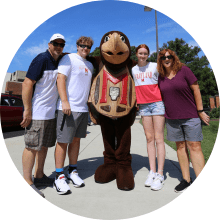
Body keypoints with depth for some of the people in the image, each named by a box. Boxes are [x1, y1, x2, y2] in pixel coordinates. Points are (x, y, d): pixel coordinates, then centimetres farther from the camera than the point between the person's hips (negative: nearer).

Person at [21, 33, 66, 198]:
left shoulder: (61, 61, 11)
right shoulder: (41, 59, -11)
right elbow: (27, 84, -16)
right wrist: (27, 110, -19)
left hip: (51, 113, 8)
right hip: (37, 112, -8)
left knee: (44, 145, 14)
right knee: (32, 146, -1)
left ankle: (39, 176, 28)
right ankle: (27, 182, 13)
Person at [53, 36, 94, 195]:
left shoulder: (90, 65, 21)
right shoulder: (69, 58, 0)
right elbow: (61, 79, -10)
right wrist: (65, 101, -20)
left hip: (83, 109, 7)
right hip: (68, 108, -7)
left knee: (76, 140, 12)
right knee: (63, 141, -1)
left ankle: (73, 171, 25)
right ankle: (59, 177, 9)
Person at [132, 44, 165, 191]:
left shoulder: (155, 66, 4)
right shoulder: (133, 70, 13)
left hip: (157, 103, -3)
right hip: (143, 105, 4)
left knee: (158, 138, -5)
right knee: (149, 138, 3)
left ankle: (160, 174, -1)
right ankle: (152, 172, 9)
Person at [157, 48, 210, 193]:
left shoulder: (184, 70, -3)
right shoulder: (161, 77, 7)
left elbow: (196, 90, -5)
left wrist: (201, 111, -7)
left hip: (190, 116, -3)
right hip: (172, 118, 4)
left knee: (194, 146, -4)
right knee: (181, 147, 7)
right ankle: (186, 180, 17)